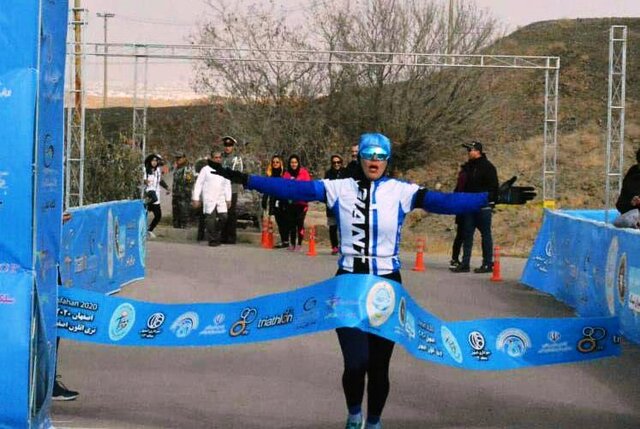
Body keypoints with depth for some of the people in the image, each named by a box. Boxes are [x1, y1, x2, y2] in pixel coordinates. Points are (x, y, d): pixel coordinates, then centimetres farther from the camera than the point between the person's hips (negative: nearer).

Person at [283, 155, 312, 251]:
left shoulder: (304, 172, -1)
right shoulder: (287, 174, 8)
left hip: (301, 202, -3)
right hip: (290, 203, 3)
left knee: (300, 223, -7)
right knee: (291, 223, 5)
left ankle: (300, 244, -2)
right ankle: (292, 244, 12)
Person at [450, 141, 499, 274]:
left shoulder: (487, 167, -6)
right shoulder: (468, 167, 15)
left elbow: (493, 187, -9)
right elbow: (463, 186, 21)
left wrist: (491, 203, -16)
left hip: (483, 207, -7)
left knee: (486, 234, -2)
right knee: (467, 234, 6)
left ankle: (488, 264, 2)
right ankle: (465, 264, 8)